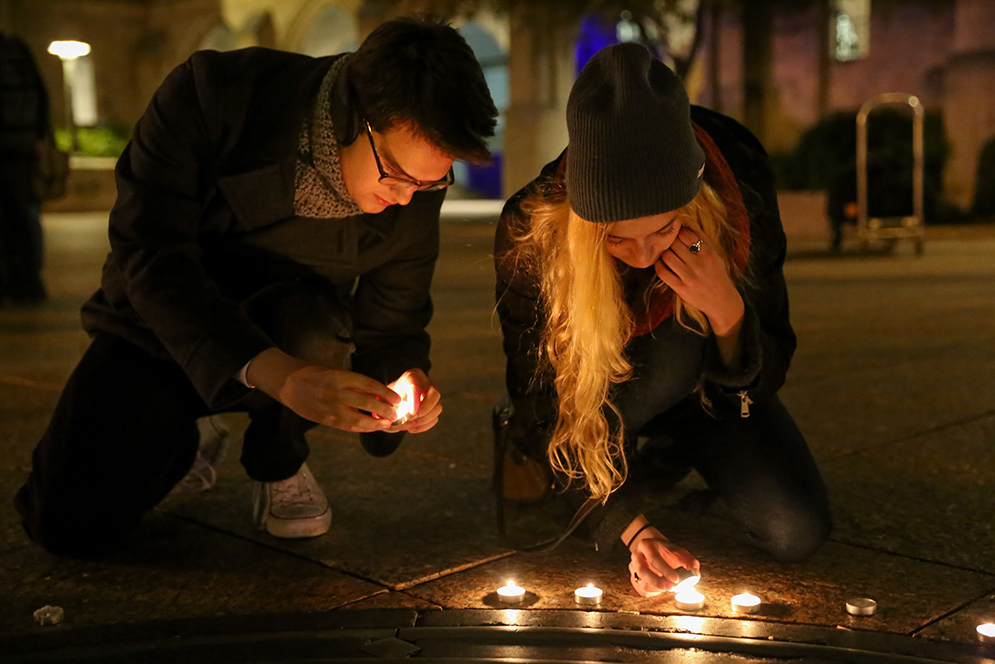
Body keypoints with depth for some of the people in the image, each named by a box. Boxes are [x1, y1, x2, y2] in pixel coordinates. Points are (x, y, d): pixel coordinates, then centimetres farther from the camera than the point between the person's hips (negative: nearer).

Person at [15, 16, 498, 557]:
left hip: (292, 334, 2)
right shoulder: (212, 95, -27)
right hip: (160, 327, -1)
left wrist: (403, 382, -30)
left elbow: (392, 327, -4)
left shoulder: (414, 191, -16)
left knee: (313, 322, -36)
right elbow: (151, 259, -32)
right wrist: (279, 374, -45)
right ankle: (179, 443, 15)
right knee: (68, 524, -19)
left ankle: (279, 460, -3)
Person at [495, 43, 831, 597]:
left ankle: (668, 452, 11)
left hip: (710, 394, 3)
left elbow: (763, 380, -18)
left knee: (798, 532, -15)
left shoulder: (741, 197, -28)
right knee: (675, 349, -36)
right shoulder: (530, 237, -33)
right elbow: (543, 406, -22)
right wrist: (628, 525, -29)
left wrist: (726, 309, -39)